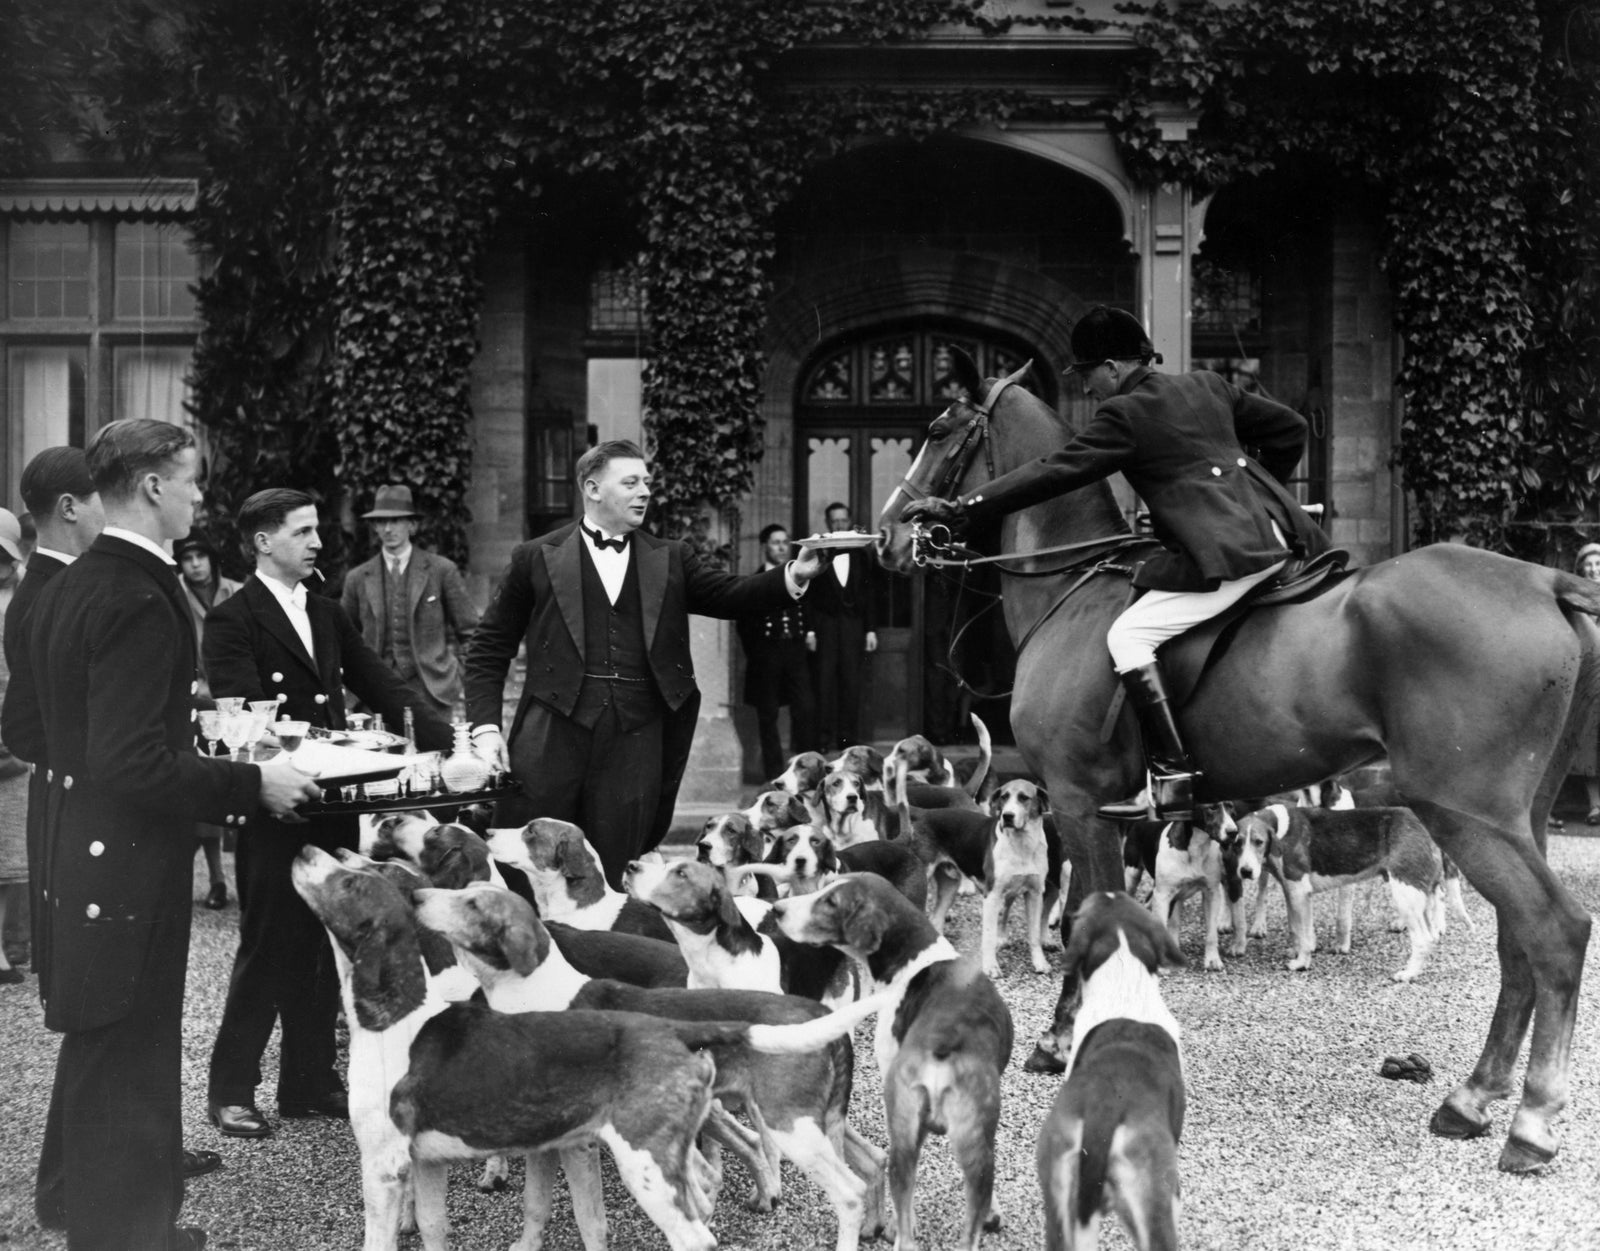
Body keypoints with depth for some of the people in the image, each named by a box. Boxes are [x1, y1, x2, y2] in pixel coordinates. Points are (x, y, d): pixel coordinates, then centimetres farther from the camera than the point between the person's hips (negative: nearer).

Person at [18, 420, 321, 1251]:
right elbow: (133, 767, -28)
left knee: (98, 1052, 23)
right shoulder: (139, 601, -23)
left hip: (75, 854, 10)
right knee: (128, 1061, 2)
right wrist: (252, 784, -19)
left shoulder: (67, 587, 7)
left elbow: (27, 710, 17)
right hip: (127, 864, -10)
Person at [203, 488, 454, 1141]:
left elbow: (382, 686, 12)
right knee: (268, 949, -1)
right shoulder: (231, 621, -8)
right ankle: (231, 1091, 11)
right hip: (273, 811, -6)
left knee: (322, 950, 10)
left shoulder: (328, 615, 15)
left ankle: (309, 1080, 20)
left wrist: (449, 743, -1)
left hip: (332, 806, 6)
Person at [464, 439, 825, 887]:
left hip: (637, 737, 2)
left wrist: (794, 576, -14)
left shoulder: (670, 560, 14)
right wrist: (485, 727, -2)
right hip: (555, 728, -2)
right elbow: (489, 649, 9)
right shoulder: (537, 559, 7)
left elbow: (730, 595, 4)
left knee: (612, 875, 4)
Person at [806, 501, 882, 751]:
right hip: (825, 625, -2)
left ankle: (849, 737, 4)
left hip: (854, 627, 2)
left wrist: (871, 629, 4)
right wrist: (809, 630, -5)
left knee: (852, 683, -1)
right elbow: (808, 596, 2)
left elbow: (870, 595, 10)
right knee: (825, 683, -4)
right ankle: (827, 739, -2)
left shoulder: (862, 555, 11)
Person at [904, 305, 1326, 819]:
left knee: (1127, 636, -7)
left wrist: (959, 510, -6)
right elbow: (1290, 428, 26)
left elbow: (1051, 473, -7)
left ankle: (1172, 779, -13)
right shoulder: (1209, 386, 20)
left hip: (1228, 551, -9)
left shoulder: (1124, 415, -3)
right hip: (1280, 532, 9)